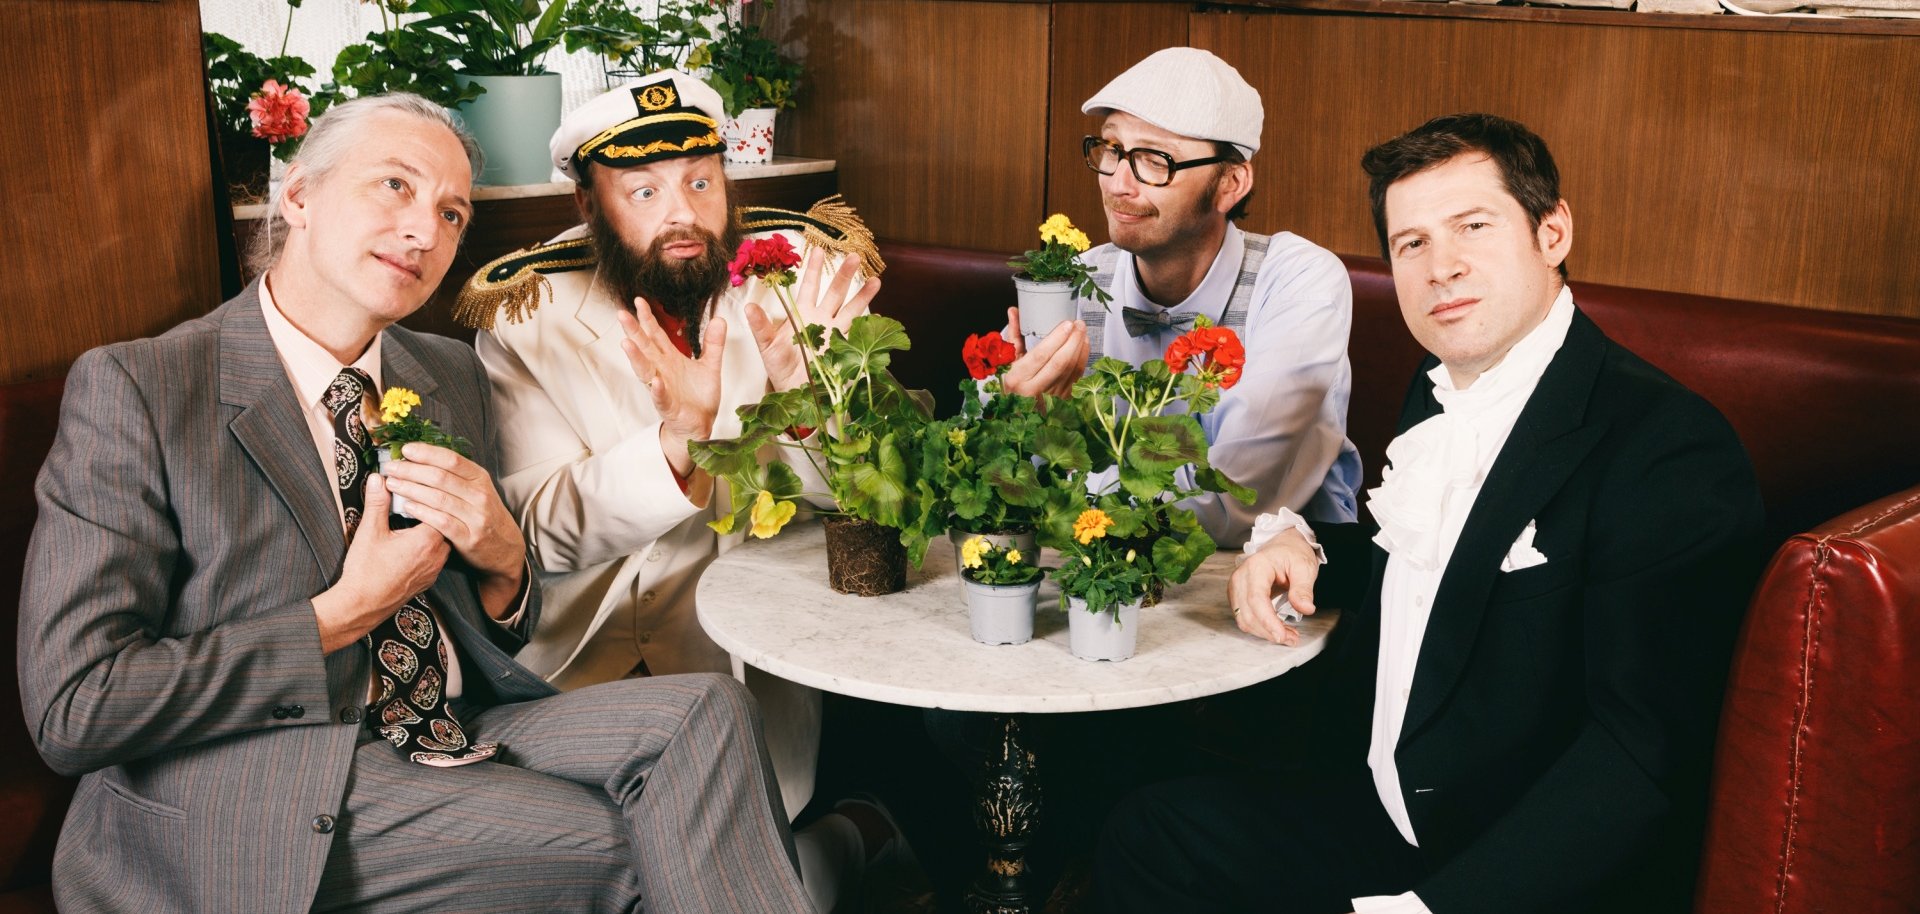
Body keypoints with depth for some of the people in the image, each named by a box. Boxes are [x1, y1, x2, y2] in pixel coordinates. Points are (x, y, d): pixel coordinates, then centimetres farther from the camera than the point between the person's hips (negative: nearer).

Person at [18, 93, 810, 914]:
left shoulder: (452, 376, 11)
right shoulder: (131, 389, -7)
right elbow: (70, 707, -13)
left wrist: (503, 560, -6)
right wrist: (346, 614, -14)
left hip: (451, 741, 6)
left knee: (703, 712, -20)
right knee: (627, 845, -24)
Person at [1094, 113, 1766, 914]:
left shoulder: (1672, 449, -18)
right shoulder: (1436, 391, 8)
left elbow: (1644, 751, -24)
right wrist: (1299, 545, 5)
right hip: (1384, 814, 8)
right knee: (1148, 837, -5)